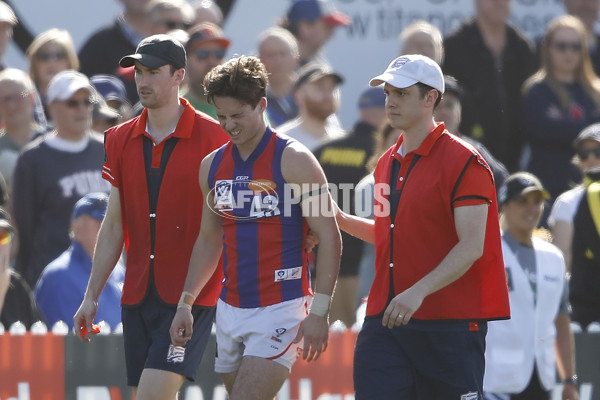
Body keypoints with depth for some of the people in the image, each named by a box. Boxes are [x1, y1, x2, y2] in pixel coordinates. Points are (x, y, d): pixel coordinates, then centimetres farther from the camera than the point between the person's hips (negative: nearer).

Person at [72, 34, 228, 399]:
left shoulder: (212, 137, -6)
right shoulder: (121, 140, 10)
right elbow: (114, 226, 15)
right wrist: (92, 296, 13)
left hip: (191, 297, -6)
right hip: (138, 296, 6)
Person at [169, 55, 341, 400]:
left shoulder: (293, 161, -9)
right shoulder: (213, 165, 10)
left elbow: (330, 238, -10)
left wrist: (319, 311, -16)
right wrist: (186, 303, 12)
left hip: (280, 309, -7)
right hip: (230, 308, 7)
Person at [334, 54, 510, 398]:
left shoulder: (465, 162, -9)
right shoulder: (387, 164, 16)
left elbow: (471, 247, -16)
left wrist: (418, 292, -26)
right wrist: (340, 219, 15)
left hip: (450, 323, -6)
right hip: (387, 318, 6)